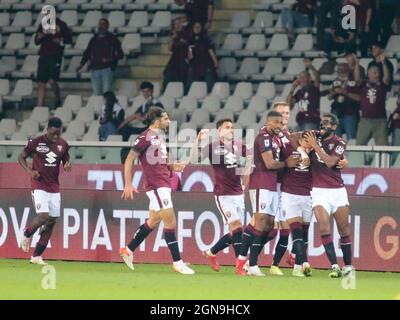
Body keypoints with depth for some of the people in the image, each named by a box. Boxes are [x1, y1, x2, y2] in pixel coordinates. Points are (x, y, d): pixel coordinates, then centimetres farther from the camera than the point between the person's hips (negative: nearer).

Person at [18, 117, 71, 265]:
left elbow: (66, 160, 19)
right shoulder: (35, 142, -8)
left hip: (54, 188, 5)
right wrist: (30, 171, -15)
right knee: (43, 216, -21)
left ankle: (37, 256, 11)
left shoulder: (63, 144, 4)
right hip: (39, 186, -5)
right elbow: (21, 158, 2)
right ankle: (26, 234, 12)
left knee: (52, 221, 2)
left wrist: (67, 165, -6)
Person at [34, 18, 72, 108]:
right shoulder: (42, 25, 12)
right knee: (41, 84, 2)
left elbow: (69, 39, 0)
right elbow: (36, 42, 14)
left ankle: (58, 100, 12)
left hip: (55, 56, -4)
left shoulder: (61, 25, 0)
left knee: (52, 81, -14)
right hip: (43, 56, 4)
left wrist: (61, 41, -18)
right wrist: (39, 37, -7)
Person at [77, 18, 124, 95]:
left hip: (107, 69, -4)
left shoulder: (112, 38, 5)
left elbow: (120, 54, 2)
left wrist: (110, 59, -15)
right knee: (96, 93, 2)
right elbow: (87, 53, 19)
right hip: (95, 69, 4)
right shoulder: (94, 39, 16)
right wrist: (81, 64, 4)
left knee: (107, 93, -11)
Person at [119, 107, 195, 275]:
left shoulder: (159, 137, 16)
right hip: (156, 184, -10)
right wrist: (128, 184, -15)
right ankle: (177, 262, -6)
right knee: (170, 222, -9)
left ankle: (128, 250, 27)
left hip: (164, 184, 10)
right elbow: (129, 160, -11)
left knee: (153, 221, 16)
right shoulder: (146, 137, -11)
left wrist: (172, 167, 7)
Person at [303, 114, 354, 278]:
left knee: (344, 229, 7)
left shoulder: (339, 143, -2)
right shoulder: (314, 137, 7)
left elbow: (330, 162, -16)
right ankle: (334, 266, -17)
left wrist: (315, 145, -17)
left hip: (337, 190, -1)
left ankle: (348, 267, 19)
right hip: (319, 191, 1)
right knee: (324, 228, -15)